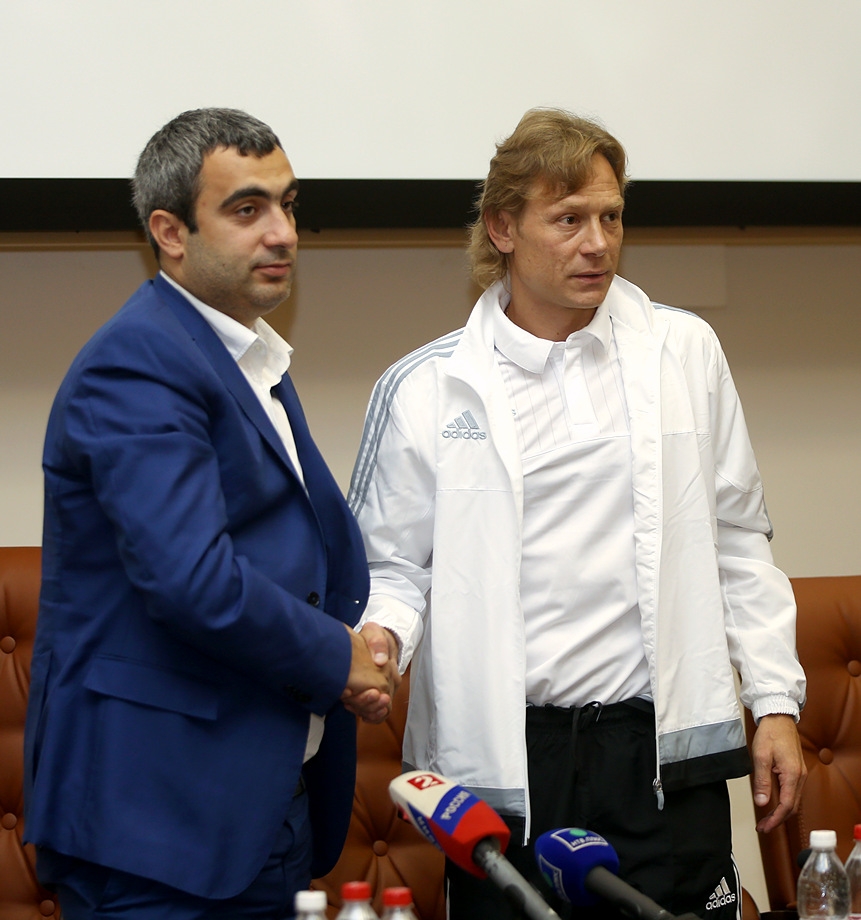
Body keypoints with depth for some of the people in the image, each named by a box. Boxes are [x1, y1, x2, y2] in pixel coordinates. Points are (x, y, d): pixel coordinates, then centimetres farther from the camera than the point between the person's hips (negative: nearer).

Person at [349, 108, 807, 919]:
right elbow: (391, 561, 6)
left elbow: (737, 540, 12)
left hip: (661, 747, 1)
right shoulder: (425, 390, 2)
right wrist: (382, 637, -15)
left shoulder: (684, 353, 8)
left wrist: (775, 700, 9)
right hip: (504, 761, -1)